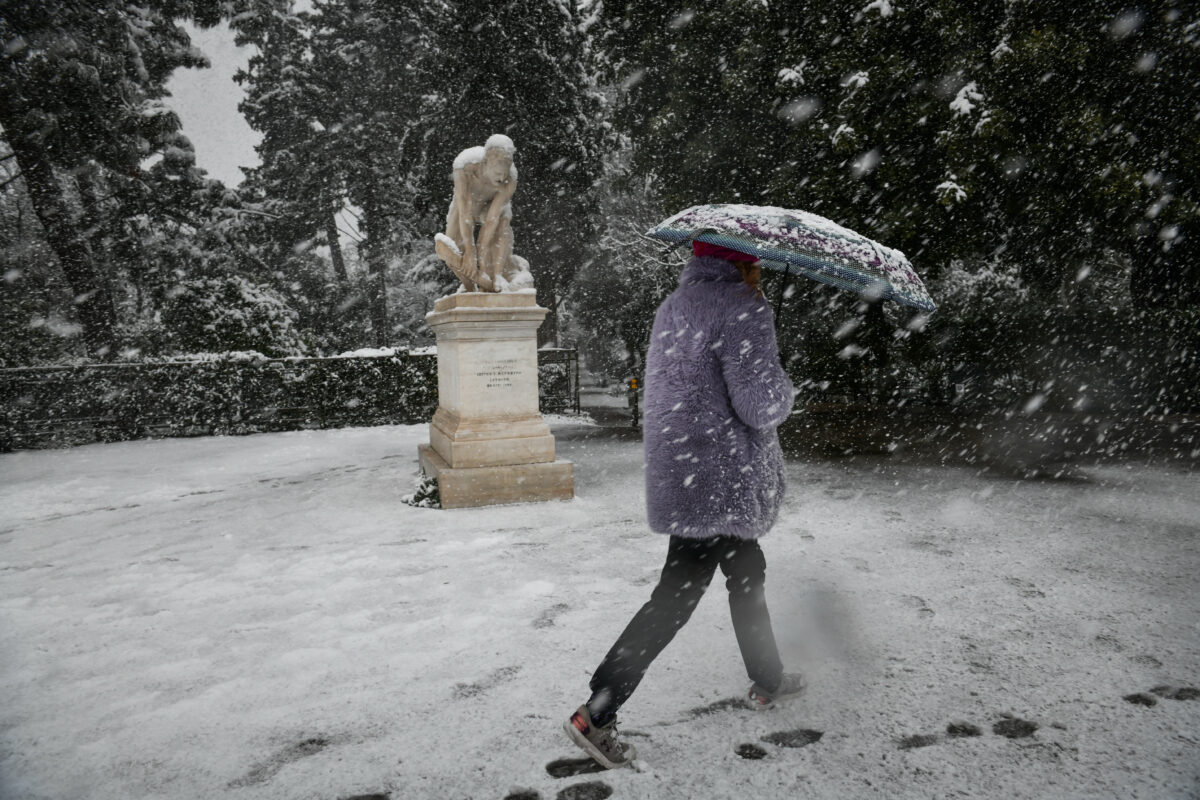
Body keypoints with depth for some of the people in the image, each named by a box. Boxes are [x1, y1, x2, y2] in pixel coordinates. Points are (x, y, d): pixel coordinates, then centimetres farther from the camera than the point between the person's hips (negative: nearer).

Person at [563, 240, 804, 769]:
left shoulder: (675, 304, 12)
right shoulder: (742, 308, -16)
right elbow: (761, 406, -20)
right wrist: (782, 386, 2)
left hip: (677, 467, 10)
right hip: (717, 482, -10)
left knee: (747, 572, 24)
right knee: (677, 596, -3)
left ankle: (766, 683, 42)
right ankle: (596, 715, 3)